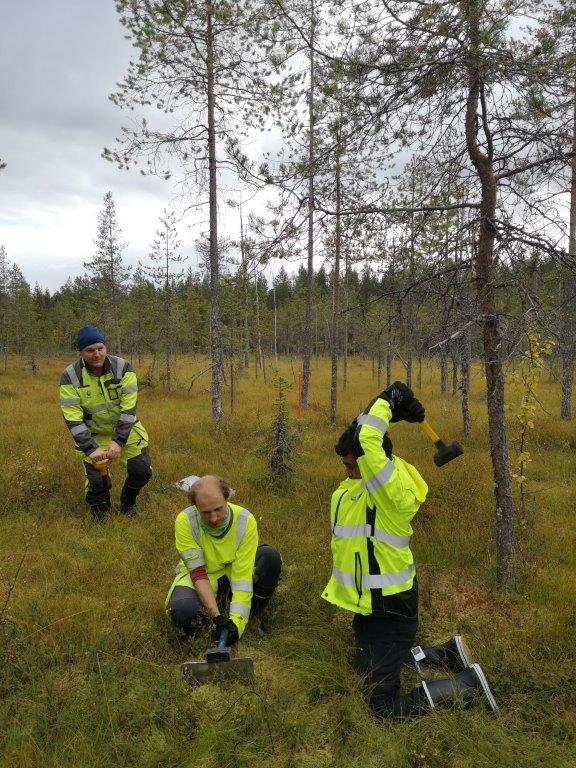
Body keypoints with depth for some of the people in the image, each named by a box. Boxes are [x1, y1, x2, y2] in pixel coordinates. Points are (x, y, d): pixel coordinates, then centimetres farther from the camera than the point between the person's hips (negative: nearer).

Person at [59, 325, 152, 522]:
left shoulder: (123, 368, -17)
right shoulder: (70, 376, -18)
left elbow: (129, 408, -19)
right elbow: (72, 419, -19)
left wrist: (118, 441, -26)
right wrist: (91, 449, -27)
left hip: (126, 429, 1)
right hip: (93, 434, -1)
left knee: (141, 471, -4)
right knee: (97, 480, -9)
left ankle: (128, 504, 27)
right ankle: (100, 509, 26)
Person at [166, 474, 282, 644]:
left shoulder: (245, 520, -25)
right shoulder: (185, 521, -26)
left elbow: (242, 575, -27)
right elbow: (197, 572, -26)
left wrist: (236, 621, -37)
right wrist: (217, 616, -35)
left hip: (232, 572, 1)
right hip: (195, 576, -1)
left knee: (270, 556, -27)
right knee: (182, 611, -35)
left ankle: (254, 614, -6)